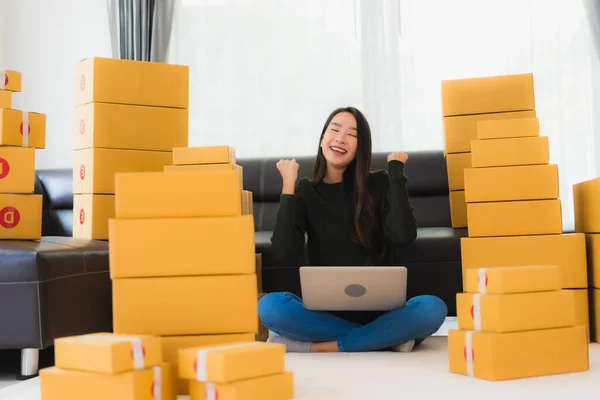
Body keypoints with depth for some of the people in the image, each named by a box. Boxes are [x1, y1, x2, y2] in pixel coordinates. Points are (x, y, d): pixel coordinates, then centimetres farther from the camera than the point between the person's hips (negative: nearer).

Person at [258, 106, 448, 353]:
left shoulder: (379, 184, 2)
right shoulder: (305, 191, 4)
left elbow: (403, 237, -16)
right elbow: (284, 252, -12)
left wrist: (396, 171, -9)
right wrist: (289, 185, -9)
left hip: (379, 311, 0)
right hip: (325, 311, 1)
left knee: (432, 308, -30)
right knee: (269, 306, -29)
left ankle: (320, 346, -24)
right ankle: (384, 338, -20)